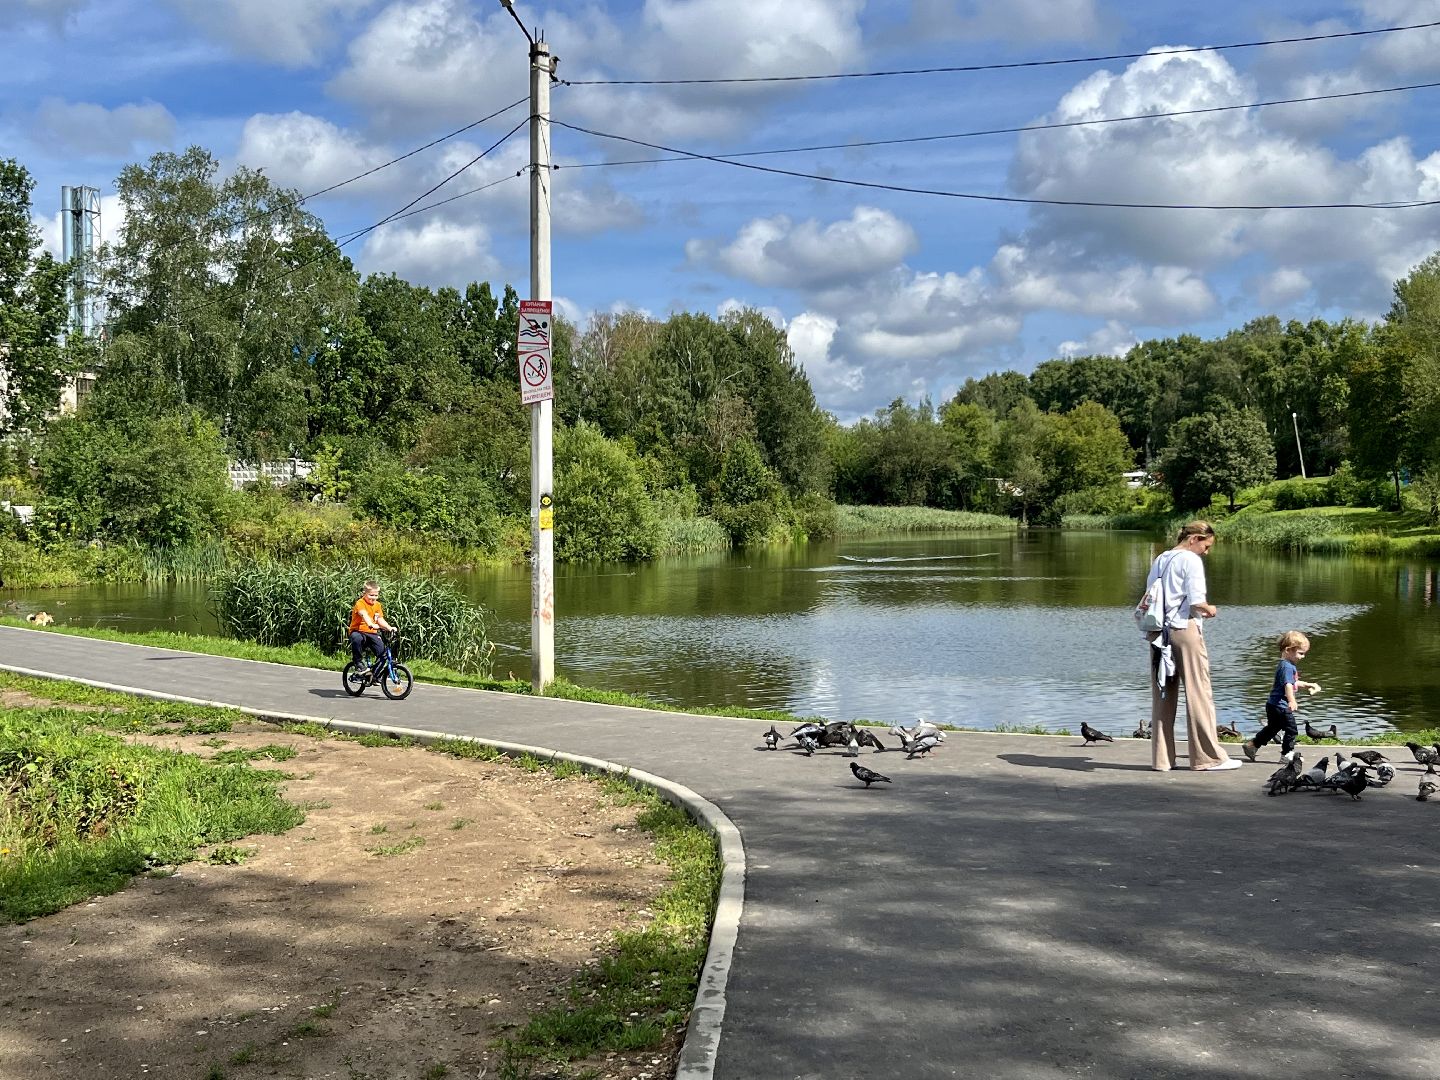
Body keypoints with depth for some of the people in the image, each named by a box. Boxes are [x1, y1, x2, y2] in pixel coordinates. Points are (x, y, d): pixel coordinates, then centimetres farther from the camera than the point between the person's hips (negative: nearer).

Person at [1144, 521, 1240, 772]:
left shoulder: (1160, 560, 14)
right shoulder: (1191, 560, -8)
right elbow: (1196, 600, -17)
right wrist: (1210, 609, 4)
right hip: (1185, 629, -7)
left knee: (1162, 695, 8)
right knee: (1198, 693, 0)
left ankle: (1162, 759, 9)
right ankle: (1209, 758, 4)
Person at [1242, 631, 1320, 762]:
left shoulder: (1287, 665, 16)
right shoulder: (1287, 667, -18)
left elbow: (1294, 683, 32)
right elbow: (1288, 685, -33)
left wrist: (1308, 685, 25)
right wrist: (1292, 701, -46)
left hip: (1273, 705, 11)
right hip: (1280, 706, -11)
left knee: (1272, 729, 22)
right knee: (1291, 731, -1)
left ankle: (1252, 744, 27)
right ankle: (1287, 753, 7)